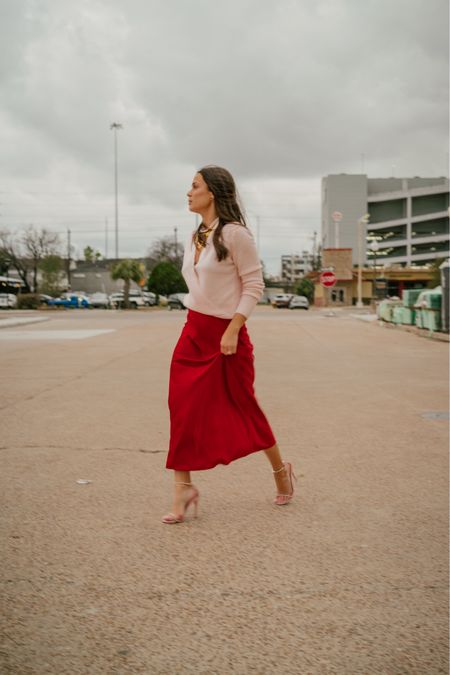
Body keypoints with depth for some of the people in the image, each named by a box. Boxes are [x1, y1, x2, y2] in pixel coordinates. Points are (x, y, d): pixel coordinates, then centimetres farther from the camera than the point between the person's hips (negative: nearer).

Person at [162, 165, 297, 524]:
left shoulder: (235, 234, -12)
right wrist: (196, 321, 18)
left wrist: (232, 329, -19)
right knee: (182, 408, -3)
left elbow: (254, 285, -14)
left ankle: (281, 470, 30)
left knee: (243, 407, 7)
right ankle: (183, 487, 4)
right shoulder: (195, 237, 12)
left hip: (225, 332, -7)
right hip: (193, 332, 7)